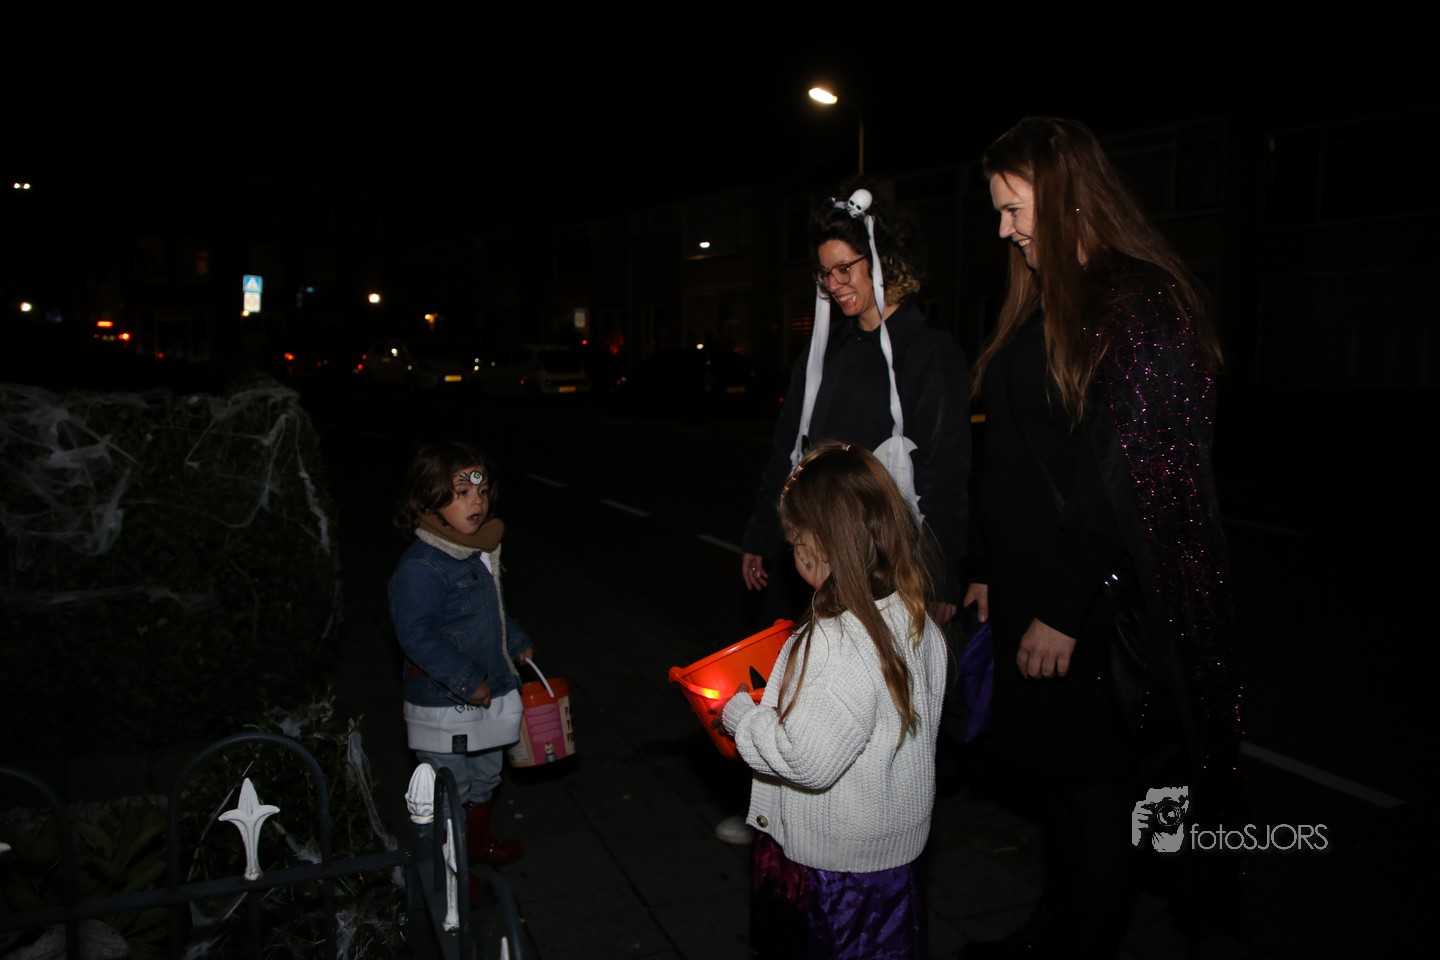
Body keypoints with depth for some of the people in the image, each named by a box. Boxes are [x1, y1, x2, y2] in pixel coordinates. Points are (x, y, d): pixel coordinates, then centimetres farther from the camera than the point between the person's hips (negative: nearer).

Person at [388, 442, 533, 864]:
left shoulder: (480, 552, 4)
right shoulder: (420, 568, -25)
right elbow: (416, 635, -27)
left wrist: (517, 643, 18)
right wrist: (467, 681, -25)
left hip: (489, 695, 9)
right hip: (445, 706, -9)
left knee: (485, 776, 26)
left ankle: (479, 840, 48)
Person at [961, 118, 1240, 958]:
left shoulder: (1138, 306, -13)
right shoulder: (1048, 304, 14)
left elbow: (1128, 475, -19)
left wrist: (1065, 611, -18)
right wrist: (993, 575, 13)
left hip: (1097, 607, -8)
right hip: (1033, 592, 8)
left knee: (1094, 793, 6)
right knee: (1056, 779, 19)